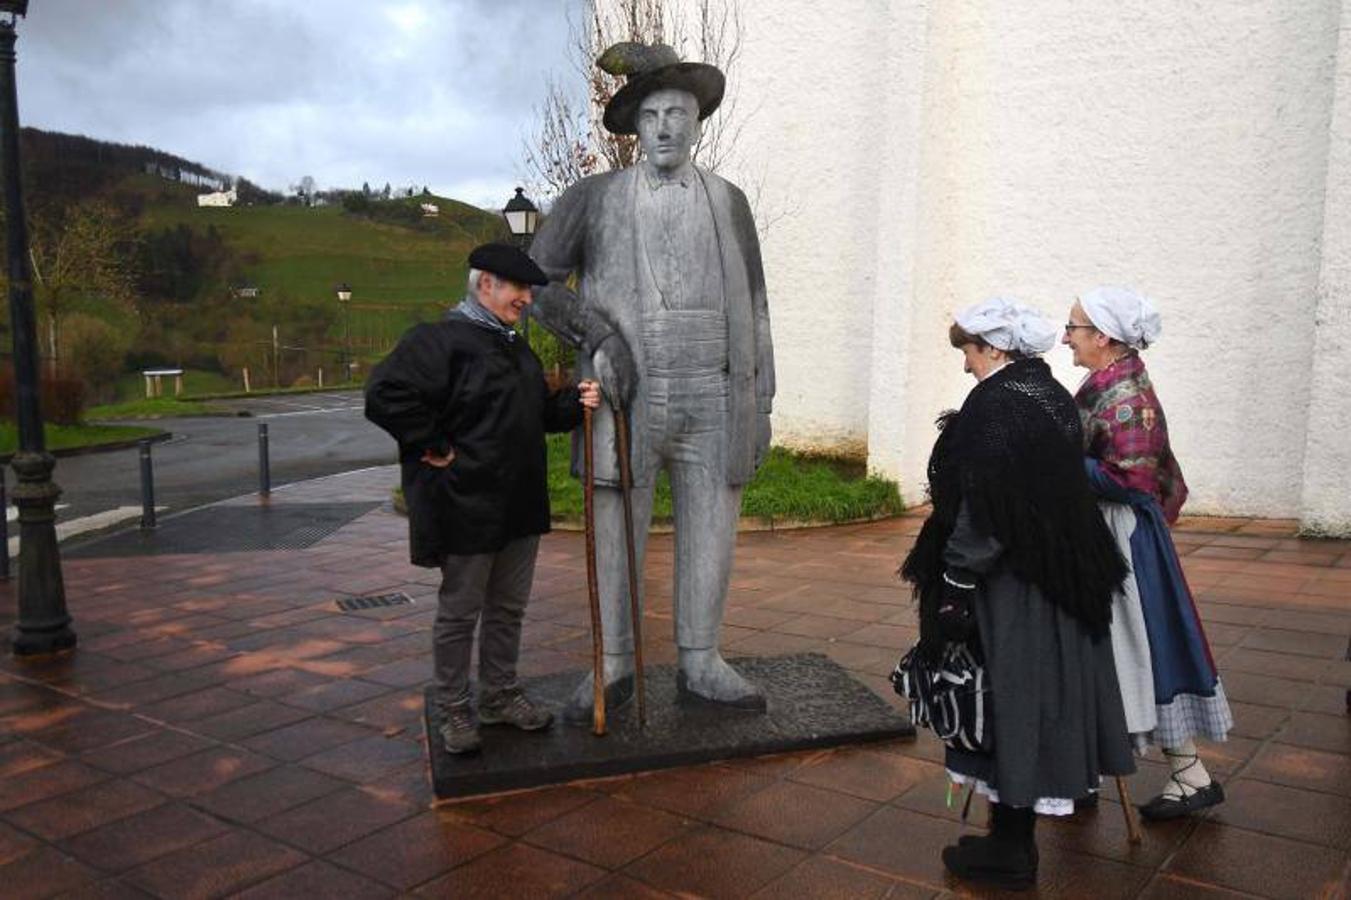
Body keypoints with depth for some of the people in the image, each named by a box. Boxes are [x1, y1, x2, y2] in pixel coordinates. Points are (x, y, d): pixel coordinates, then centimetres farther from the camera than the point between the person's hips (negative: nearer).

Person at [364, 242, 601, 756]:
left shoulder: (516, 349, 17)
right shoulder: (439, 341, -13)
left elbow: (540, 414, 23)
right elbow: (385, 395, -23)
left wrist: (575, 403, 4)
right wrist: (435, 446, -19)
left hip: (520, 505, 9)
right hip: (467, 506, -8)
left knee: (509, 607, 17)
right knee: (460, 612, 5)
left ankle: (501, 696, 32)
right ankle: (455, 710, 19)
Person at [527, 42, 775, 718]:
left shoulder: (728, 202, 10)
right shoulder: (592, 199, 4)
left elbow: (752, 311, 11)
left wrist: (761, 406, 6)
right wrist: (597, 335, -11)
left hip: (712, 403, 2)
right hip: (626, 398, -1)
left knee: (710, 538, 7)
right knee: (615, 540, 4)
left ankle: (700, 667, 22)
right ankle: (613, 671, 19)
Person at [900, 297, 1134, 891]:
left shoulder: (993, 404, -19)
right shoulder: (1055, 397, 9)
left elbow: (979, 512, -23)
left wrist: (956, 590, -17)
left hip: (1010, 589, -9)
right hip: (1063, 581, 9)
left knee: (1008, 697, 2)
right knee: (1046, 688, 16)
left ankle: (1011, 846, 15)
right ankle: (1017, 834, 32)